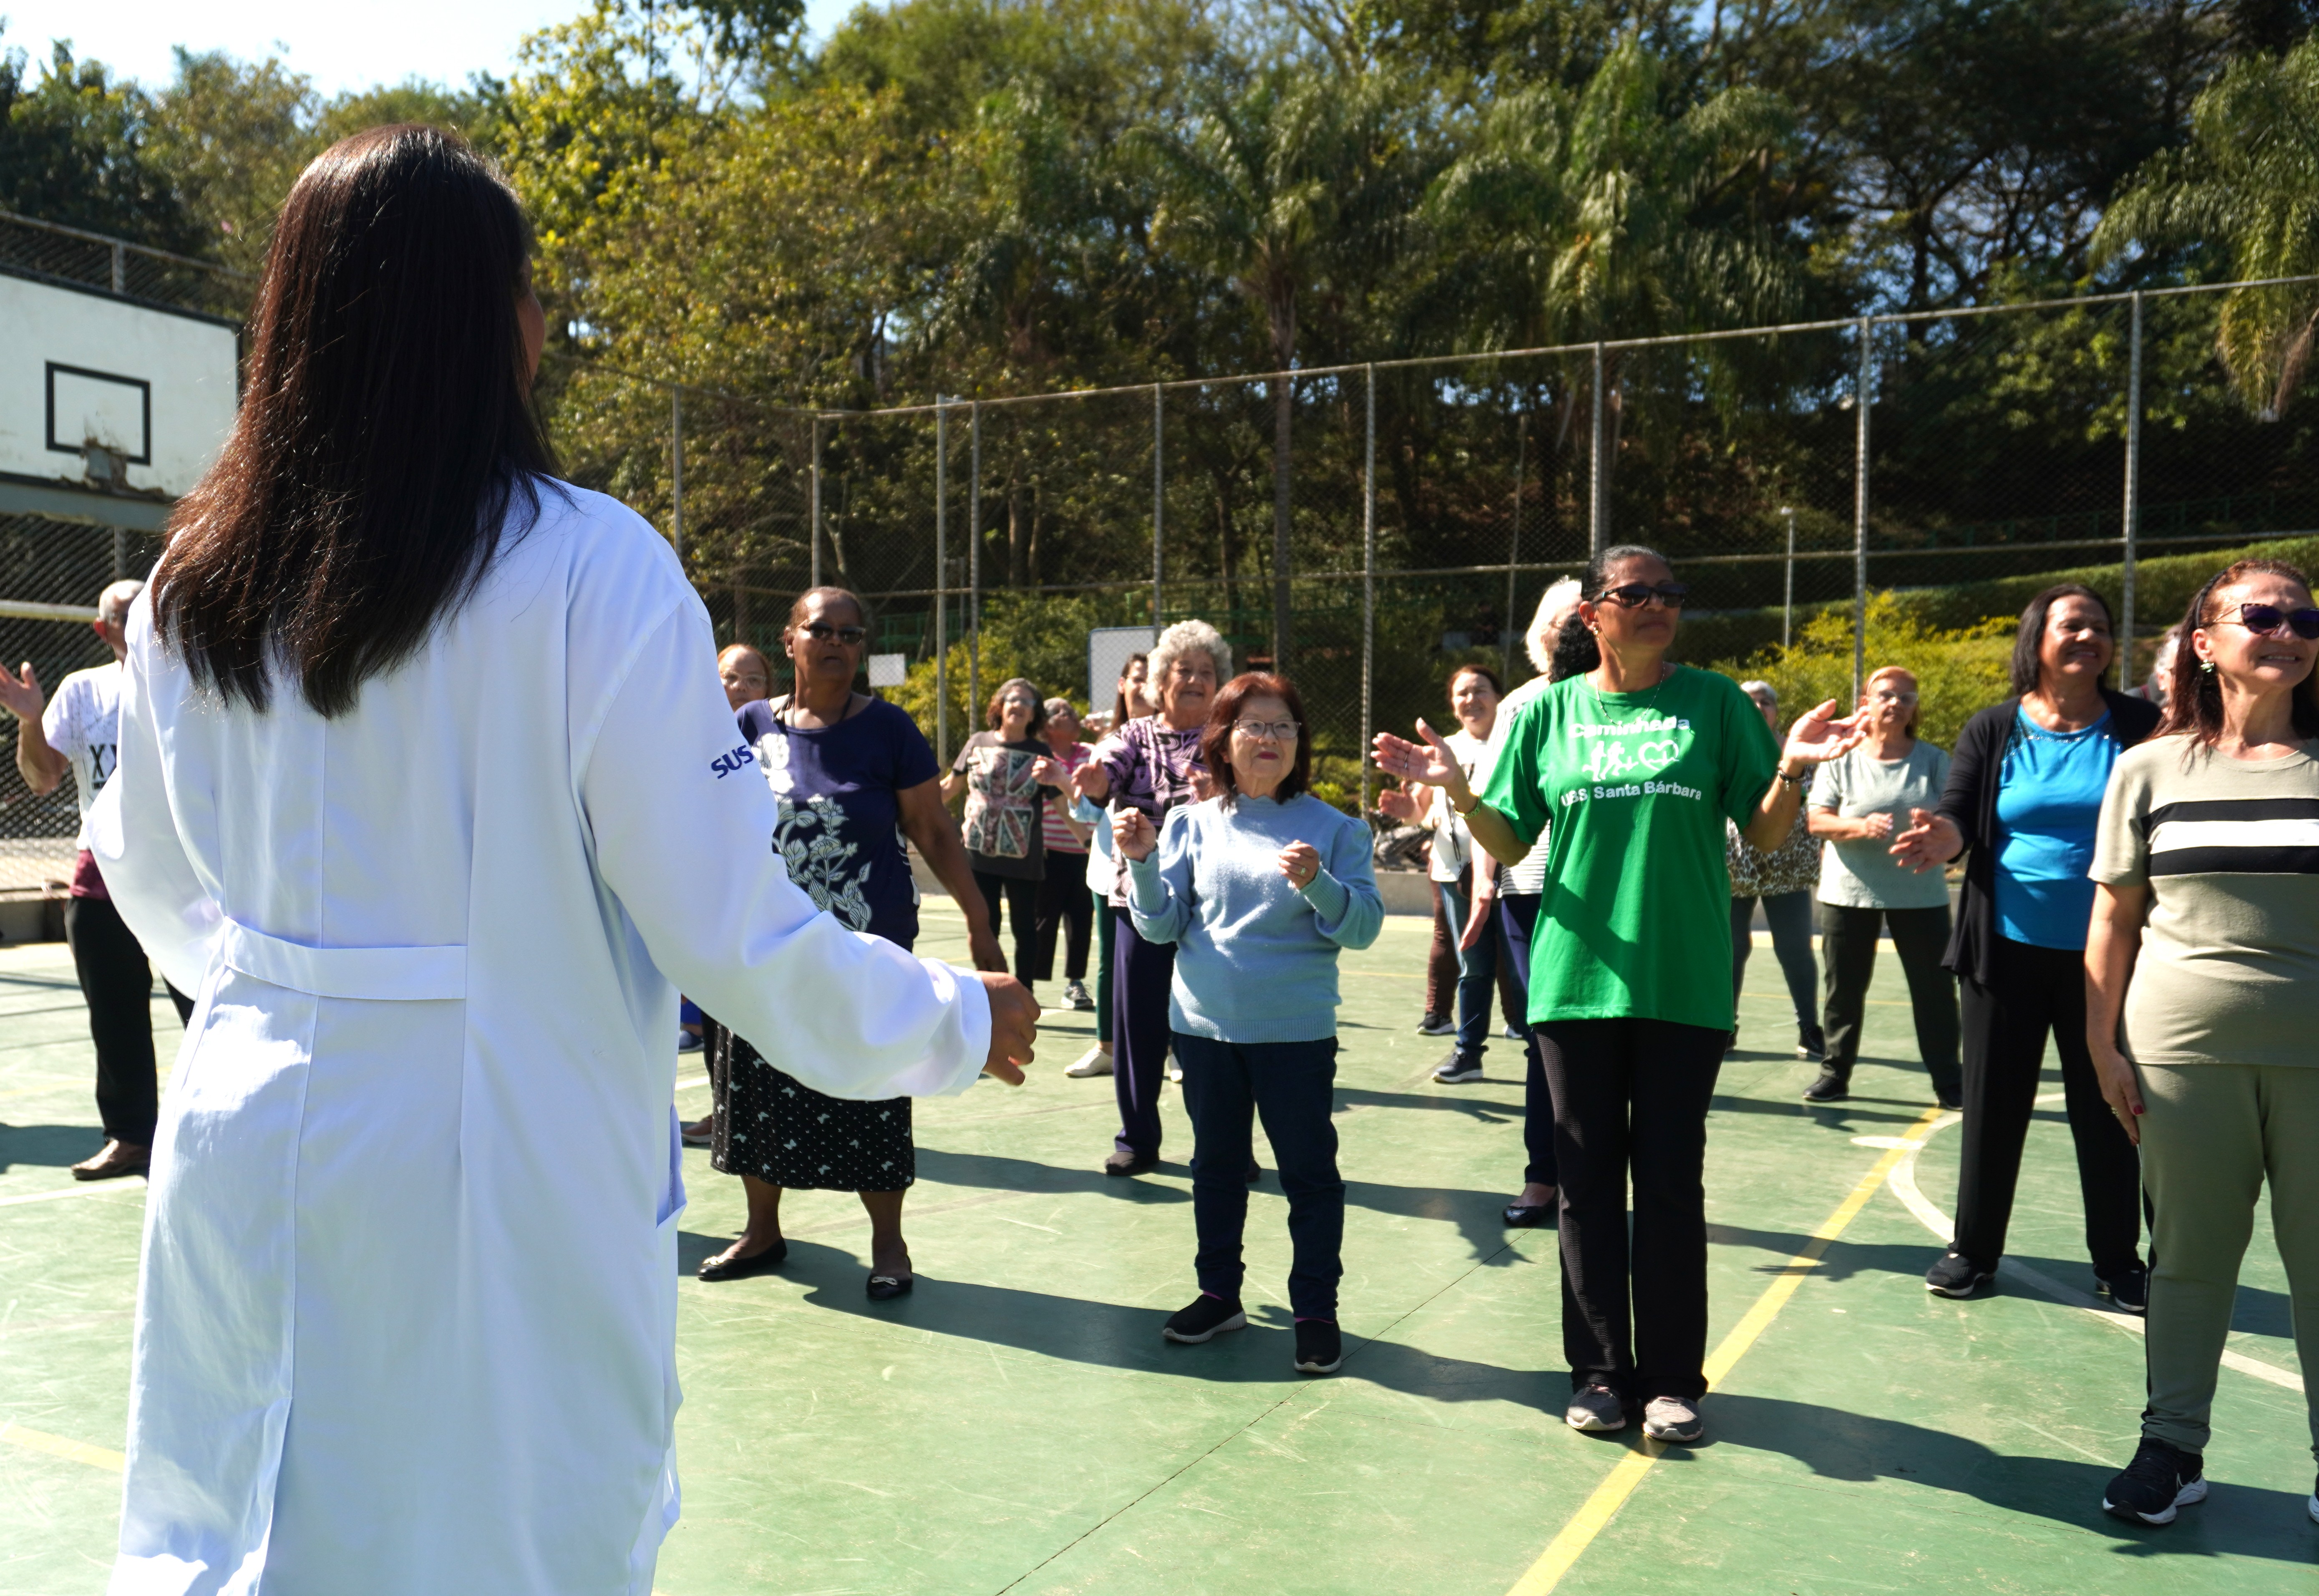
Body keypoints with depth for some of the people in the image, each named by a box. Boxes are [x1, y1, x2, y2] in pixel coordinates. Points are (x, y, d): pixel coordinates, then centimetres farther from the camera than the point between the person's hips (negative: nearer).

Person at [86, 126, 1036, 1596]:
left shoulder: (195, 582, 1)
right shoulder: (591, 568, -16)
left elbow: (155, 882, 14)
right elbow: (722, 920, -15)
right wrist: (955, 1025, 0)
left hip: (254, 1140, 5)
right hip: (504, 1169, -4)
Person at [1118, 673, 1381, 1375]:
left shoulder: (1333, 829, -4)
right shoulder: (1192, 823, 2)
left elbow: (1364, 926, -9)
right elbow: (1161, 927, 1)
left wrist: (1317, 883, -26)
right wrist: (1142, 862, -14)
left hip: (1297, 1033, -3)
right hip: (1205, 1027, 3)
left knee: (1309, 1172, 6)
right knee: (1216, 1166, 16)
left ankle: (1316, 1311, 19)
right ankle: (1220, 1294, 32)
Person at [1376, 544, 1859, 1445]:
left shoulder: (1714, 703, 4)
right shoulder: (1549, 712, 5)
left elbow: (1765, 835, 3)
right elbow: (1508, 845, 6)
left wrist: (1793, 770, -15)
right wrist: (1457, 792, -11)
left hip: (1685, 987, -1)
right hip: (1576, 981, 1)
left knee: (1671, 1183, 6)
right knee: (1589, 1182, 8)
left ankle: (1672, 1378, 20)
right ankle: (1600, 1371, 21)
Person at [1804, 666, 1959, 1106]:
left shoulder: (1933, 760, 4)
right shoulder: (1842, 758, 0)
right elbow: (1817, 821, -6)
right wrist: (1861, 827, -23)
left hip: (1919, 892, 1)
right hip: (1849, 891, -1)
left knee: (1934, 987, 4)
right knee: (1844, 987, 6)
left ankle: (1948, 1082, 14)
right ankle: (1835, 1073, 17)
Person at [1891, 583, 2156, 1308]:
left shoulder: (2138, 725, 1)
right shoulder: (1993, 730, 1)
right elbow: (1959, 814, -4)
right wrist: (1942, 837, -28)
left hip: (2105, 954, 0)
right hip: (2009, 948, 0)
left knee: (2105, 1107, 10)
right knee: (1994, 1102, 8)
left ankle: (2118, 1261, 24)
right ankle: (1973, 1249, 20)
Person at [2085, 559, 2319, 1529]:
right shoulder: (2151, 770, 4)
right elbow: (2114, 920, 6)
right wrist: (2103, 1047, 1)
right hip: (2182, 1050, 0)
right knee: (2189, 1255, 11)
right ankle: (2172, 1446, 23)